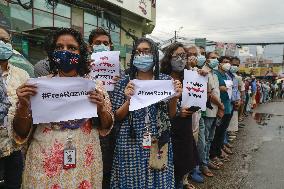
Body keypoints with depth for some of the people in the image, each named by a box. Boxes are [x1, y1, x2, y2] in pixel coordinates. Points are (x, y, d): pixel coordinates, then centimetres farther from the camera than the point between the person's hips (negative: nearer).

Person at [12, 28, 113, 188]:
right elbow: (21, 133, 0)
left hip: (84, 164, 1)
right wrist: (23, 105, -17)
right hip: (45, 165, 0)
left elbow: (106, 127, 3)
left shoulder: (94, 85, -3)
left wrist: (101, 108, -16)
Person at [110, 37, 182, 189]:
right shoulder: (124, 83, -2)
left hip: (158, 144, 1)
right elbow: (117, 117, -2)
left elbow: (171, 115, 4)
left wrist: (174, 98, -15)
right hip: (131, 144, -1)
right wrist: (128, 100, -19)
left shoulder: (166, 80, 0)